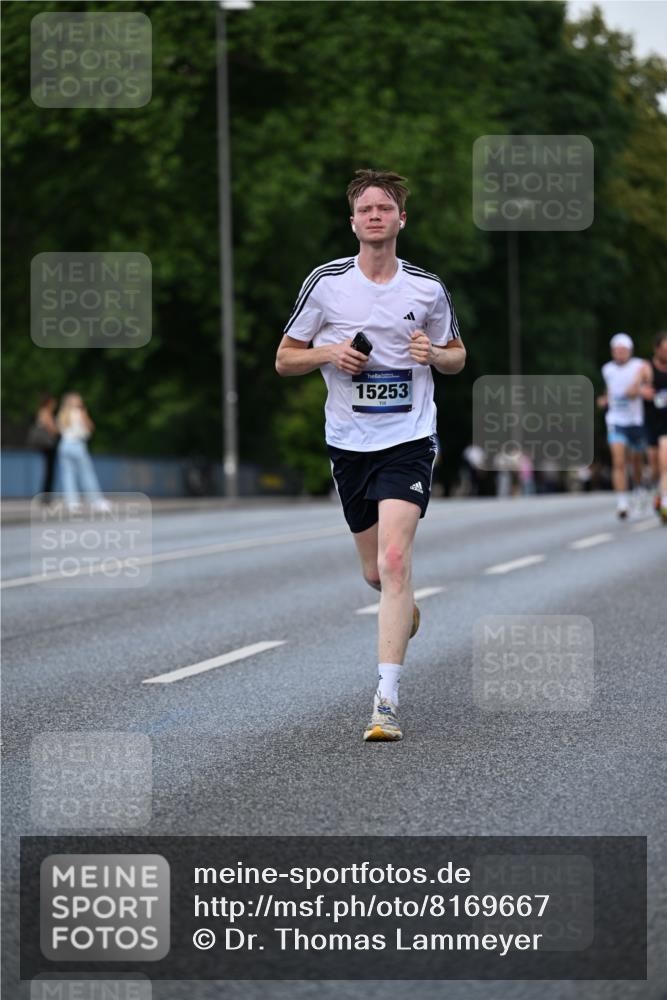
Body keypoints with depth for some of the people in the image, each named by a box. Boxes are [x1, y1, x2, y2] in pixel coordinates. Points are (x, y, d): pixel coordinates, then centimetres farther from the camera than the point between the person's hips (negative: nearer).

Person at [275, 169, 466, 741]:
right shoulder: (325, 283, 0)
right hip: (348, 442, 2)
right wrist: (330, 354, -13)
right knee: (375, 572, 10)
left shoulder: (427, 288, 2)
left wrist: (434, 354, -8)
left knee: (394, 560, -19)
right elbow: (285, 359, 7)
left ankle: (387, 699, -19)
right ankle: (405, 606, 50)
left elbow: (457, 356, 15)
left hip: (409, 440, -2)